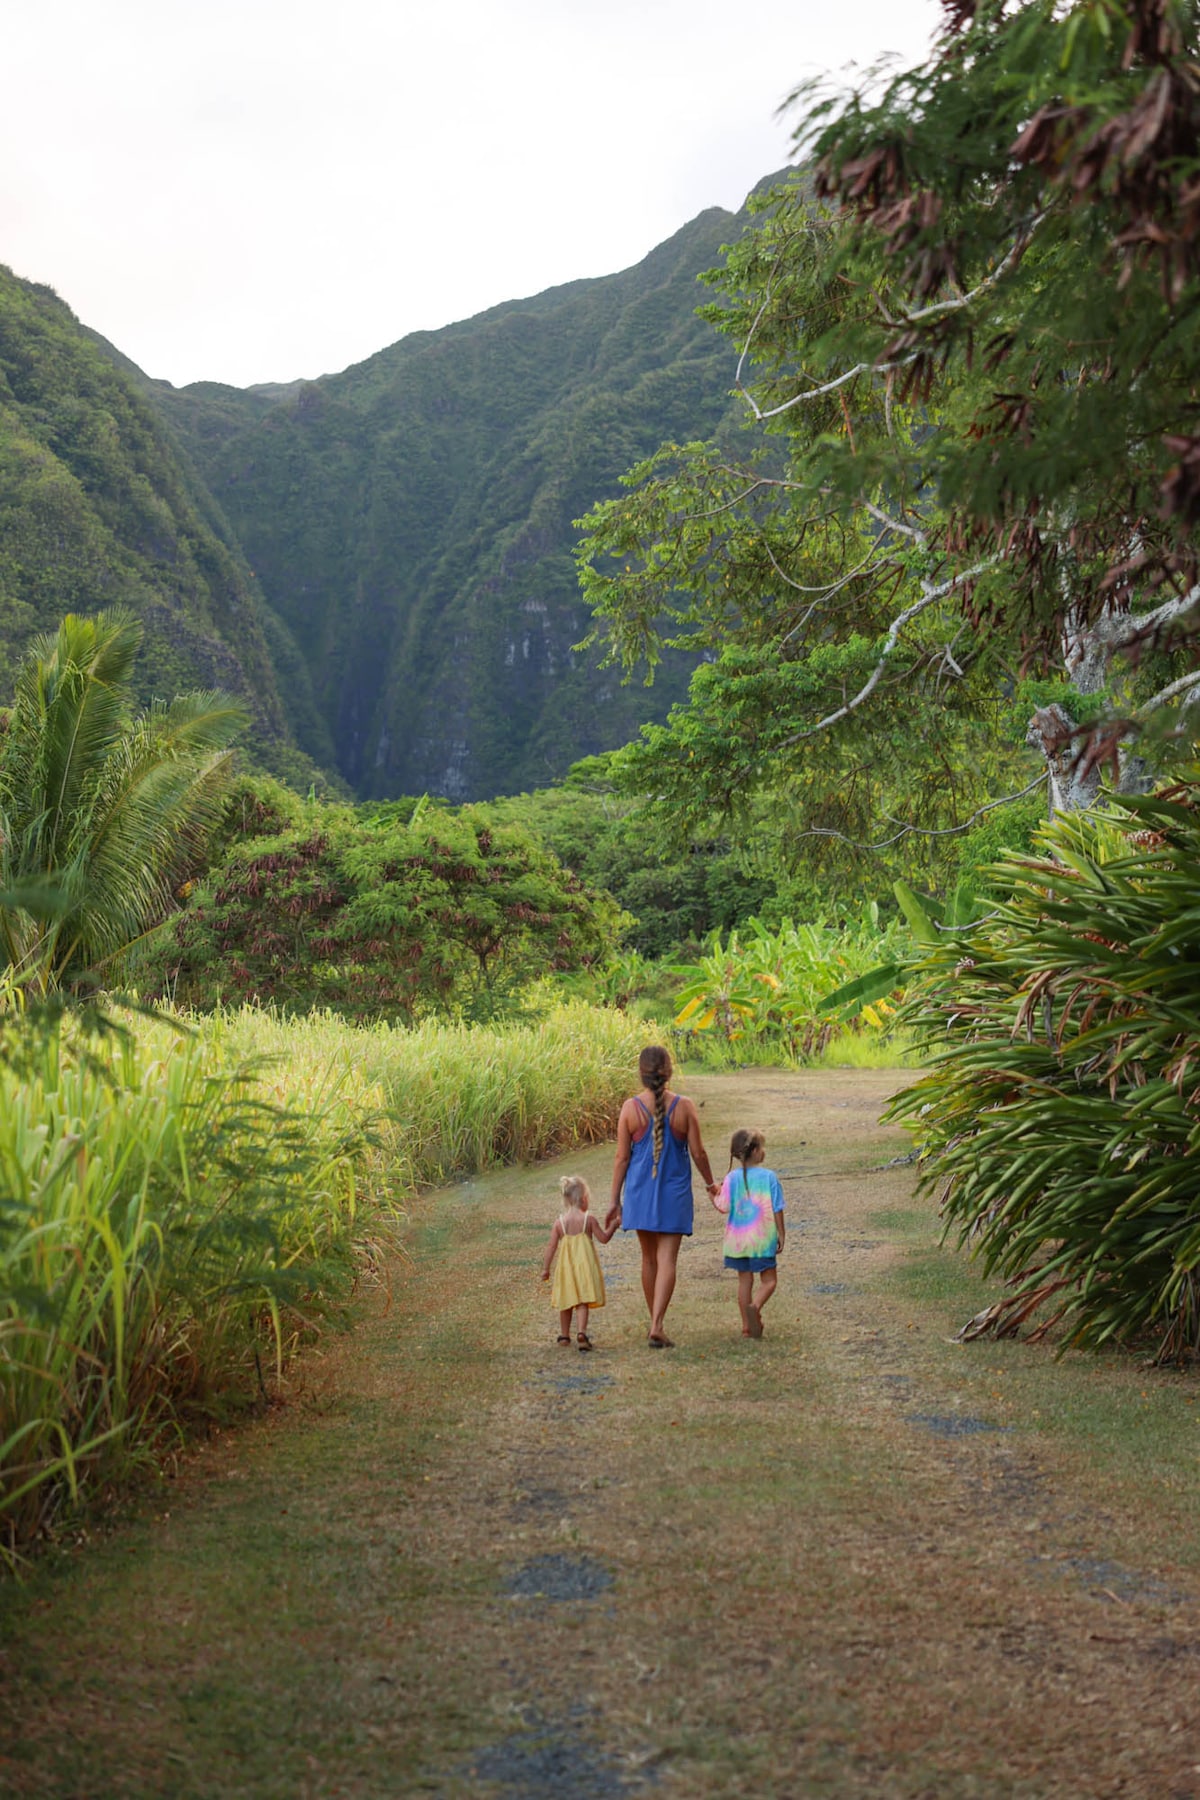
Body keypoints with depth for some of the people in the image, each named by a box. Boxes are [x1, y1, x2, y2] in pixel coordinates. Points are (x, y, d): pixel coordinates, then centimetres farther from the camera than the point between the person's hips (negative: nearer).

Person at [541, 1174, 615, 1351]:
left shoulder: (559, 1222, -1)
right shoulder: (589, 1220, -7)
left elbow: (551, 1246, -1)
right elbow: (603, 1238, 0)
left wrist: (545, 1268, 5)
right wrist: (613, 1227, 15)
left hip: (566, 1265, 2)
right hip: (585, 1265, -2)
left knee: (566, 1302, 16)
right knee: (583, 1302, -3)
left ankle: (564, 1334, 25)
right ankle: (581, 1332, -20)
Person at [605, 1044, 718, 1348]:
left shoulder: (630, 1108, -8)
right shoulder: (683, 1107, -10)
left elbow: (622, 1158, -5)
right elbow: (698, 1153, -3)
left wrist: (615, 1201, 4)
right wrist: (711, 1183, 15)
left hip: (640, 1192, 2)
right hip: (674, 1192, -2)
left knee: (649, 1259, 15)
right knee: (667, 1260, -1)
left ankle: (656, 1323, 27)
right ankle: (657, 1326, -14)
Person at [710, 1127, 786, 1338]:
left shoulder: (732, 1178, -5)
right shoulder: (769, 1177, -9)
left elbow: (724, 1207, -9)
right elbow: (777, 1210, -7)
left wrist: (714, 1197, 12)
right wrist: (781, 1235, 3)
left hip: (737, 1240, 3)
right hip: (762, 1239, -3)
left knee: (744, 1280, 13)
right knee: (769, 1280, 7)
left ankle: (747, 1325, 15)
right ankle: (756, 1306, -22)